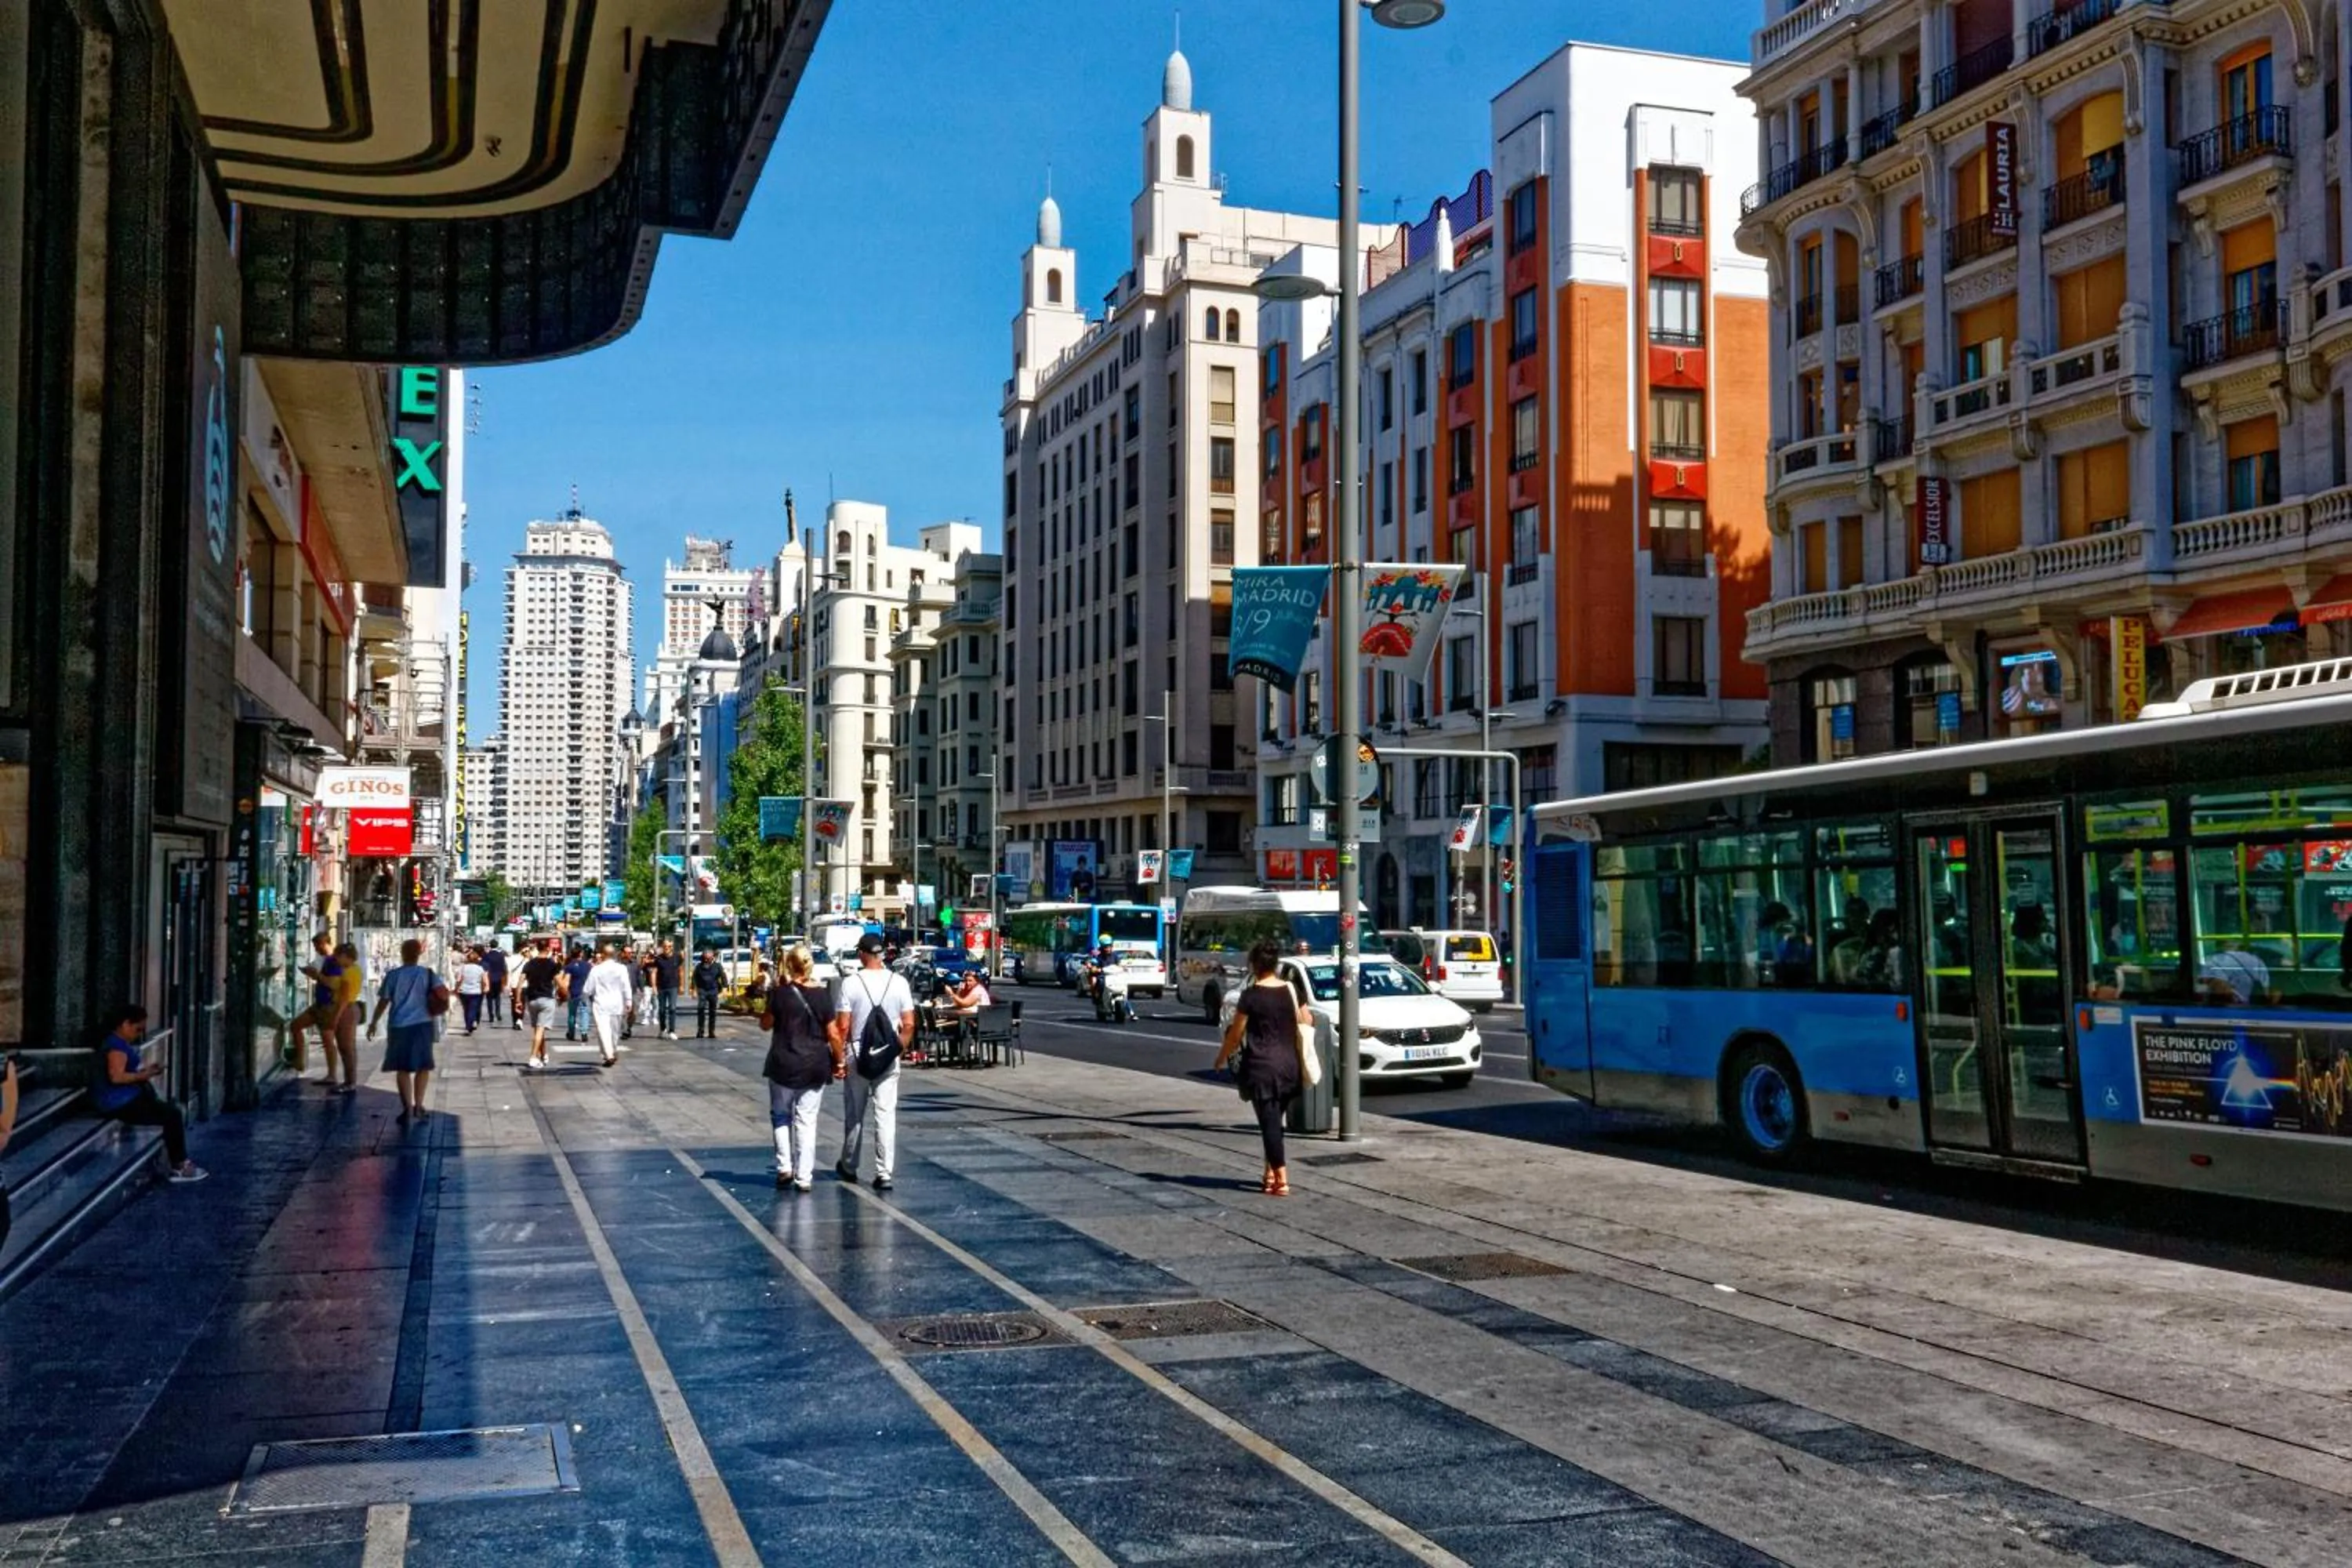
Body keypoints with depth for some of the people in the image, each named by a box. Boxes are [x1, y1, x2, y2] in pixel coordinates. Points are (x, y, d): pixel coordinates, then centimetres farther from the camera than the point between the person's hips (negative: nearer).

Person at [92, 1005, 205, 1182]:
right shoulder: (117, 1044, -17)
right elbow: (116, 1076, -26)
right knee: (172, 1115, -12)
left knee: (172, 1111, 8)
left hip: (126, 1100, 11)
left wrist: (145, 1071, 9)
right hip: (120, 1104, -11)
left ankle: (177, 1163, 6)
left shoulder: (120, 1043, 17)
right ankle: (178, 1166, -4)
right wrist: (143, 1075, -15)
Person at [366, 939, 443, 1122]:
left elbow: (383, 1002, 2)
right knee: (423, 1066, 15)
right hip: (423, 1025, 0)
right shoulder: (428, 974, -1)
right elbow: (444, 994, -13)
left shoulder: (393, 975, 0)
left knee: (402, 1068, 7)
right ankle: (418, 1106, 11)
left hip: (400, 1026, 0)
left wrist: (373, 1023, 13)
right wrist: (442, 1004, 9)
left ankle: (408, 1108, 0)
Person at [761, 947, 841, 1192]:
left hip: (784, 1065, -1)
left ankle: (784, 1167, 8)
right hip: (815, 1067, 1)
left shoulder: (780, 994, -9)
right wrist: (839, 1062, 9)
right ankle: (804, 1177, 5)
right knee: (807, 1120, 5)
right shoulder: (823, 995, -5)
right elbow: (832, 1035, -3)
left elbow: (766, 1024, 5)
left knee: (781, 1115, 17)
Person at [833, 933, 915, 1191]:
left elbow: (842, 1026, -9)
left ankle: (849, 1167, 28)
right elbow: (909, 1024, -1)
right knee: (886, 1115, 2)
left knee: (854, 1114, 14)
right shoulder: (899, 983, -2)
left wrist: (838, 1056, 0)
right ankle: (884, 1174, -3)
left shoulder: (851, 983, -9)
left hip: (857, 1054, -1)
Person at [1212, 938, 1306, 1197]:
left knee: (1269, 1121, -2)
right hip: (1289, 1065, 5)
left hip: (1261, 1066, -5)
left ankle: (1281, 1181, -6)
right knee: (1275, 1120, 17)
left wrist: (1222, 1057, 12)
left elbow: (1236, 1033, -3)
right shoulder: (1292, 991, 3)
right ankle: (1271, 1173, 21)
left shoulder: (1251, 995, -9)